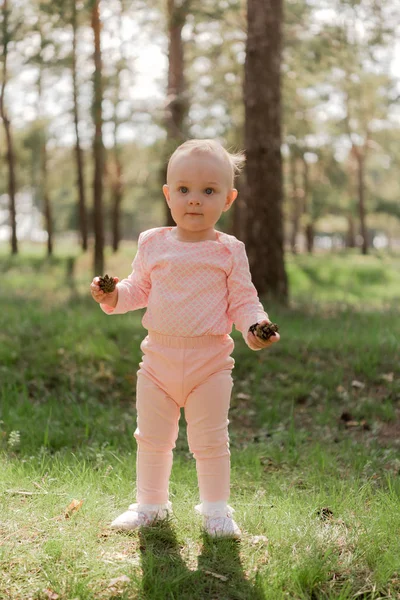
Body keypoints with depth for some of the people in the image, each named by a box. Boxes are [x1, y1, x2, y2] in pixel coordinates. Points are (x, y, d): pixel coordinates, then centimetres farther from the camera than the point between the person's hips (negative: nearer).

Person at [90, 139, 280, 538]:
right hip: (158, 359, 3)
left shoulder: (229, 251, -5)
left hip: (210, 362, -3)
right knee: (151, 438, 14)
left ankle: (215, 509, 24)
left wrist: (255, 326, -21)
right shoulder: (153, 244, 2)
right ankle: (150, 503, 31)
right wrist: (114, 296, -8)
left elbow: (242, 300, -2)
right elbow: (139, 289, 11)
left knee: (210, 441, 7)